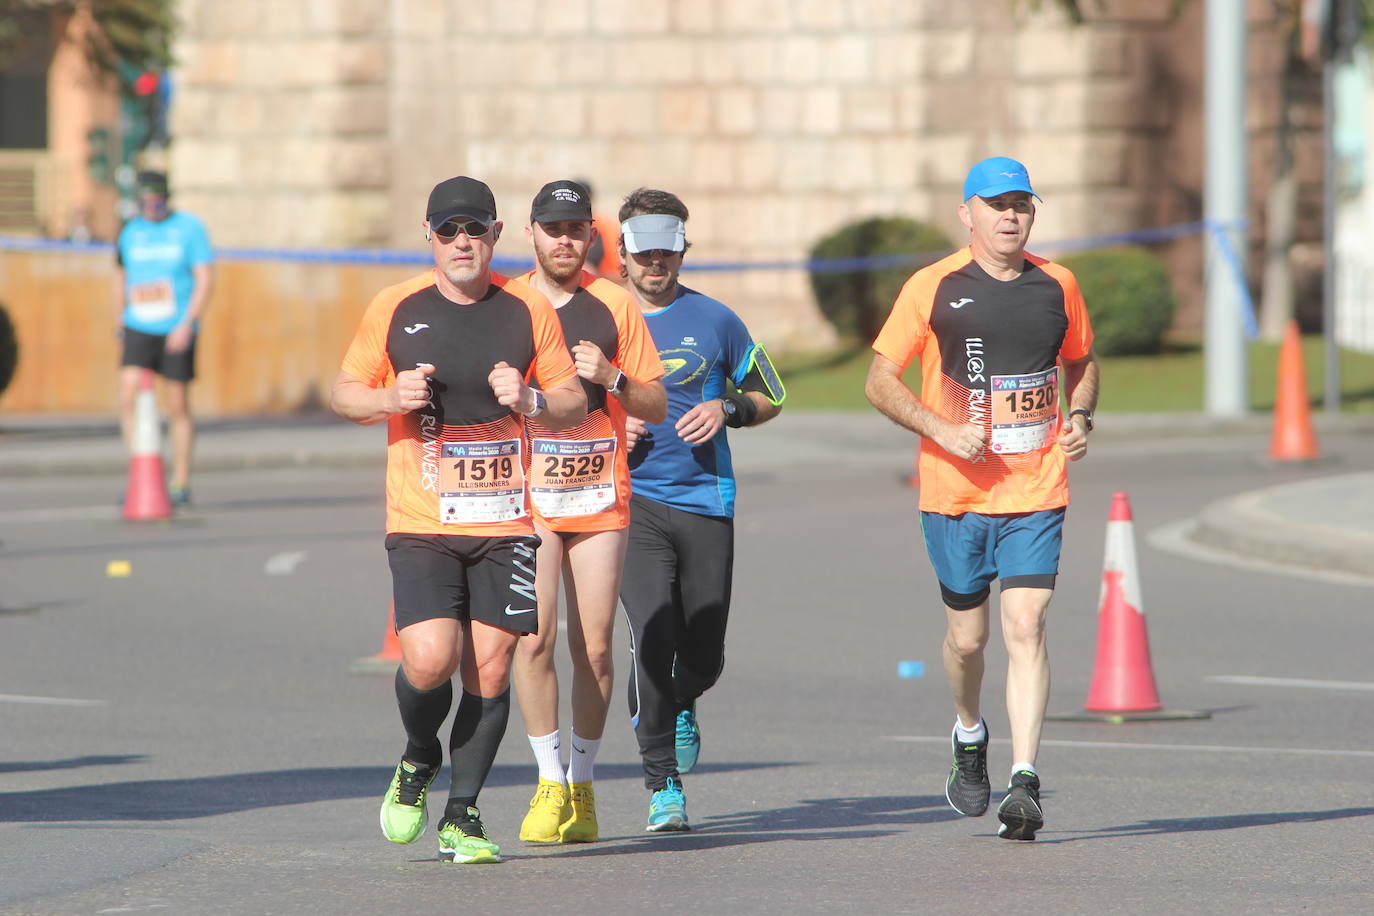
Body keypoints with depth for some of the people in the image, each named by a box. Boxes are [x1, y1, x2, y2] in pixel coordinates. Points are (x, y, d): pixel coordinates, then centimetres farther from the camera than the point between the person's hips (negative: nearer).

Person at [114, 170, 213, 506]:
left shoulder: (190, 229, -3)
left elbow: (205, 279, -7)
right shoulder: (131, 233, 9)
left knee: (178, 407, 3)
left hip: (176, 333, -3)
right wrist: (120, 323, 19)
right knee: (128, 396, -14)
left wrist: (188, 324, -17)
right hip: (138, 328, 3)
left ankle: (180, 484, 13)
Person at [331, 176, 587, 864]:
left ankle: (462, 817, 12)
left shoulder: (528, 310, 5)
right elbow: (343, 393, 12)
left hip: (505, 521, 1)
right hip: (420, 523, -1)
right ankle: (419, 760, 16)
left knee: (490, 669, -1)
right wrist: (391, 399, -9)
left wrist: (530, 402, -11)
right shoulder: (395, 310, 3)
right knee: (429, 659, -15)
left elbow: (575, 404, 10)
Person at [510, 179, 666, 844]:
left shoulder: (615, 305, 7)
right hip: (527, 492, -1)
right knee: (534, 639, -12)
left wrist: (611, 377, -10)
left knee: (594, 647, 0)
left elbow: (655, 407, 7)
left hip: (600, 493, 1)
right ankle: (551, 783, -4)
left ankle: (583, 785, 12)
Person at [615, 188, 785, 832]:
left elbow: (770, 397, 15)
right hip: (630, 499, -1)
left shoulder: (713, 320, 5)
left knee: (703, 656, 3)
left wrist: (728, 410, -6)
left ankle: (681, 705, 41)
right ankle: (664, 787, -7)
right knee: (653, 638, -17)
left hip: (704, 502, 1)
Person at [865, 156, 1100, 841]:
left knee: (1026, 628, -12)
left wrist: (1079, 417, 3)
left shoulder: (1056, 286, 6)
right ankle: (969, 737, 40)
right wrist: (942, 430, -15)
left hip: (1037, 491, 1)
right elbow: (881, 381, -1)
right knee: (966, 636, 9)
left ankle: (1024, 781, -17)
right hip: (955, 493, -1)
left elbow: (1081, 361, 24)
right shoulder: (933, 288, -3)